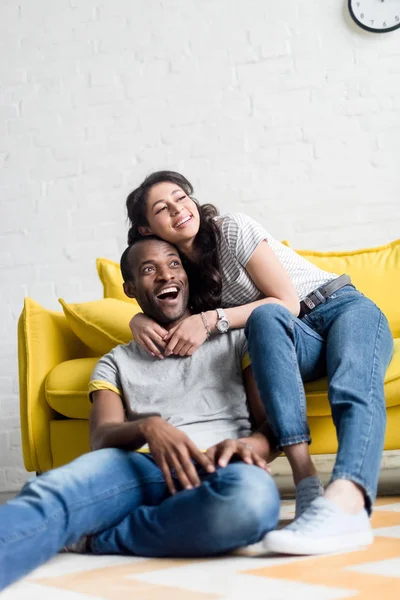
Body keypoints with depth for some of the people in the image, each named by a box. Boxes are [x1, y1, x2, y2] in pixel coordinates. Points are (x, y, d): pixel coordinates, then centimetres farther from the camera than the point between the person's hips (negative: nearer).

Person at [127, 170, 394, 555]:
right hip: (295, 338, 3)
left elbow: (288, 301, -12)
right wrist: (140, 320, -12)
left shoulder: (232, 229, -8)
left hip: (345, 308, -2)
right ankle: (306, 481, -47)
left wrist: (212, 320, -21)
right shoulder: (180, 269, 9)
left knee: (354, 388, -37)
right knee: (265, 315, -33)